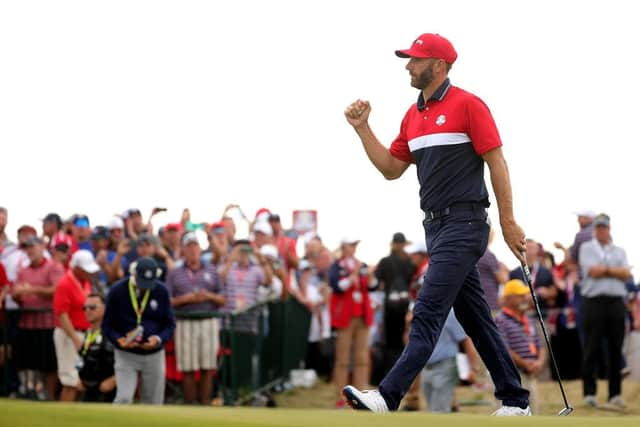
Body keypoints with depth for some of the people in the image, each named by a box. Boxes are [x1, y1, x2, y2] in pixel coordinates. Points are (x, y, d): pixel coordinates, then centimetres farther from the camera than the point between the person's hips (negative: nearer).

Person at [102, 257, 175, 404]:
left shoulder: (161, 291, -3)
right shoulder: (117, 291, -8)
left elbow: (170, 324, 4)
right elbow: (107, 325, -1)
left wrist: (159, 339, -16)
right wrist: (119, 340, -21)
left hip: (154, 355, 2)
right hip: (126, 354, -2)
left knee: (154, 402, 7)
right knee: (123, 398, -16)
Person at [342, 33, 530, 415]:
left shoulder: (467, 105, -8)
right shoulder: (414, 116, 16)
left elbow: (496, 161, -9)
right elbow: (391, 168, 21)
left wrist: (508, 221, -12)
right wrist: (363, 128, 10)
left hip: (464, 225, -9)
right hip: (437, 226, 9)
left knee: (428, 313, -15)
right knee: (475, 320, 10)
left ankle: (388, 397, -23)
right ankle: (515, 401, 16)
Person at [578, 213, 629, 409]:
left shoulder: (619, 251, 18)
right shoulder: (586, 248, 8)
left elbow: (626, 274, 1)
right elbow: (592, 271, -8)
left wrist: (604, 270, -6)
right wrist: (614, 271, 0)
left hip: (616, 303, 3)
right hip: (594, 302, -3)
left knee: (615, 349, 2)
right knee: (592, 349, -5)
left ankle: (615, 393, 5)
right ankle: (589, 393, -2)